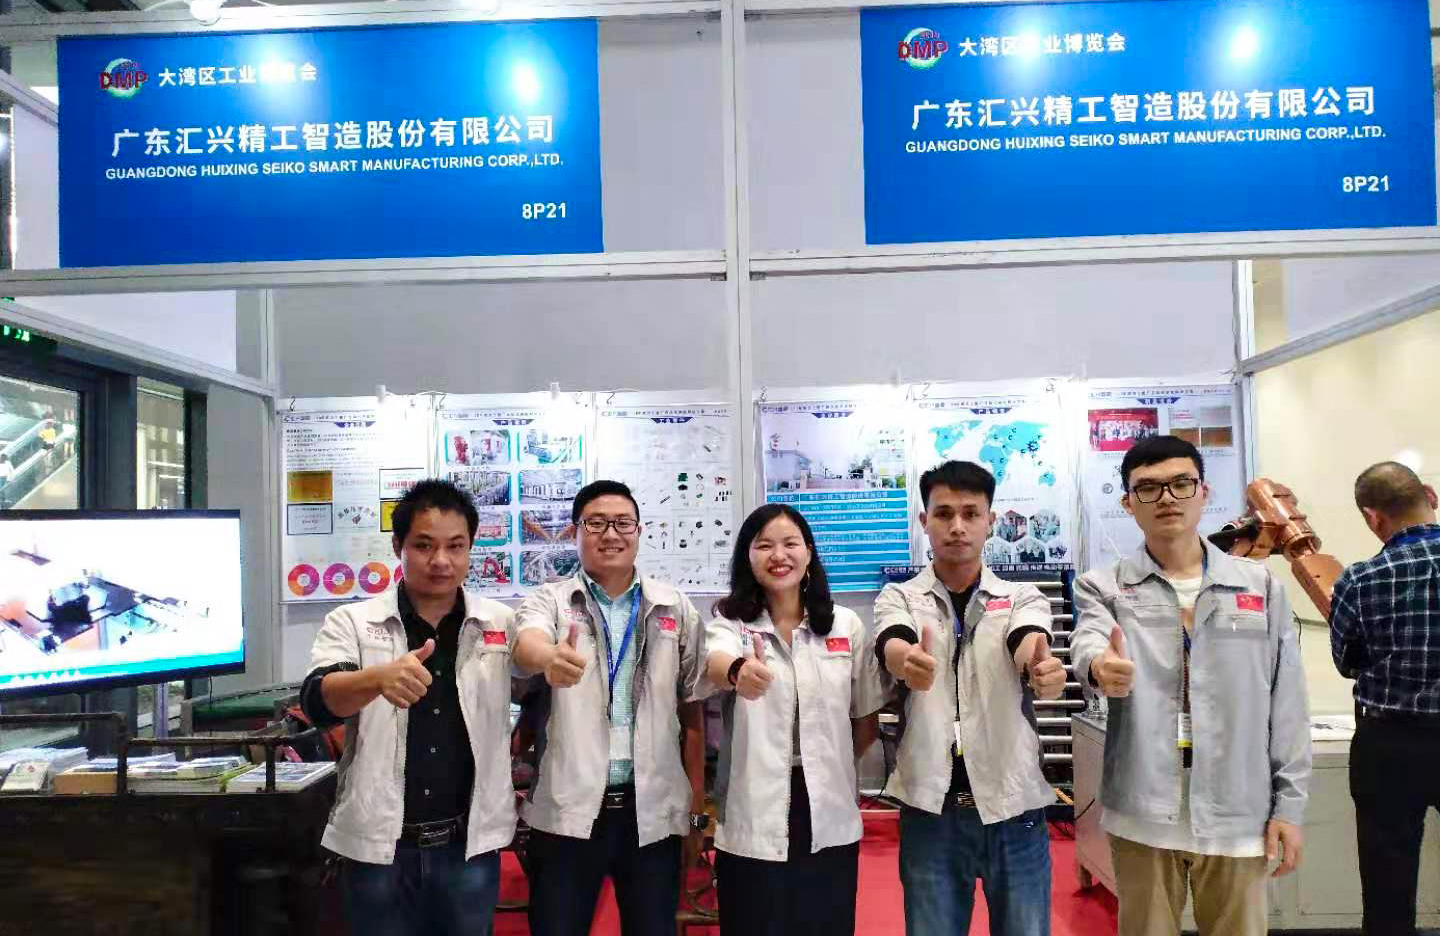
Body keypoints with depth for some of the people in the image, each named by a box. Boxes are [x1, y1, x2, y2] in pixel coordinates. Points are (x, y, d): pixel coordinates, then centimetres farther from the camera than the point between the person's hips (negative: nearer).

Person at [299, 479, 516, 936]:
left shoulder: (503, 623, 1)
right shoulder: (352, 622, -4)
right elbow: (318, 702, -21)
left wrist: (516, 766, 7)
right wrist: (379, 678, -40)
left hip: (470, 844, 2)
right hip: (380, 845, -1)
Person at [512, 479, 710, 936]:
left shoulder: (676, 609, 5)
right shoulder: (549, 601, 0)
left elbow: (692, 714, 8)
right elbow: (526, 645, -24)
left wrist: (697, 807, 6)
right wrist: (549, 657, -47)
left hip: (655, 810, 1)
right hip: (567, 809, -1)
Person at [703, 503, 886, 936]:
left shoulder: (846, 624, 3)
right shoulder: (730, 621, -4)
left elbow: (867, 720, 13)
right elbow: (716, 661, -28)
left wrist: (829, 767, 12)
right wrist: (738, 670, -49)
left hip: (829, 819, 2)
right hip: (752, 820, -2)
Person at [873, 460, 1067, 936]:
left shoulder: (1022, 597, 4)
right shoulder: (898, 598, 2)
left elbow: (1030, 644, -18)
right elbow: (893, 648, -20)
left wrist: (1043, 668, -43)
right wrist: (908, 662, -45)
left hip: (1012, 805, 1)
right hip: (930, 807, 0)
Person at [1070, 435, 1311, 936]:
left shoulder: (1261, 584, 5)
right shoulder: (1103, 587, 1)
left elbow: (1287, 704, 6)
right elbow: (1089, 640, -20)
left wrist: (1289, 804, 3)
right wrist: (1100, 664, -44)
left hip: (1238, 813, 1)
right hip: (1143, 812, -1)